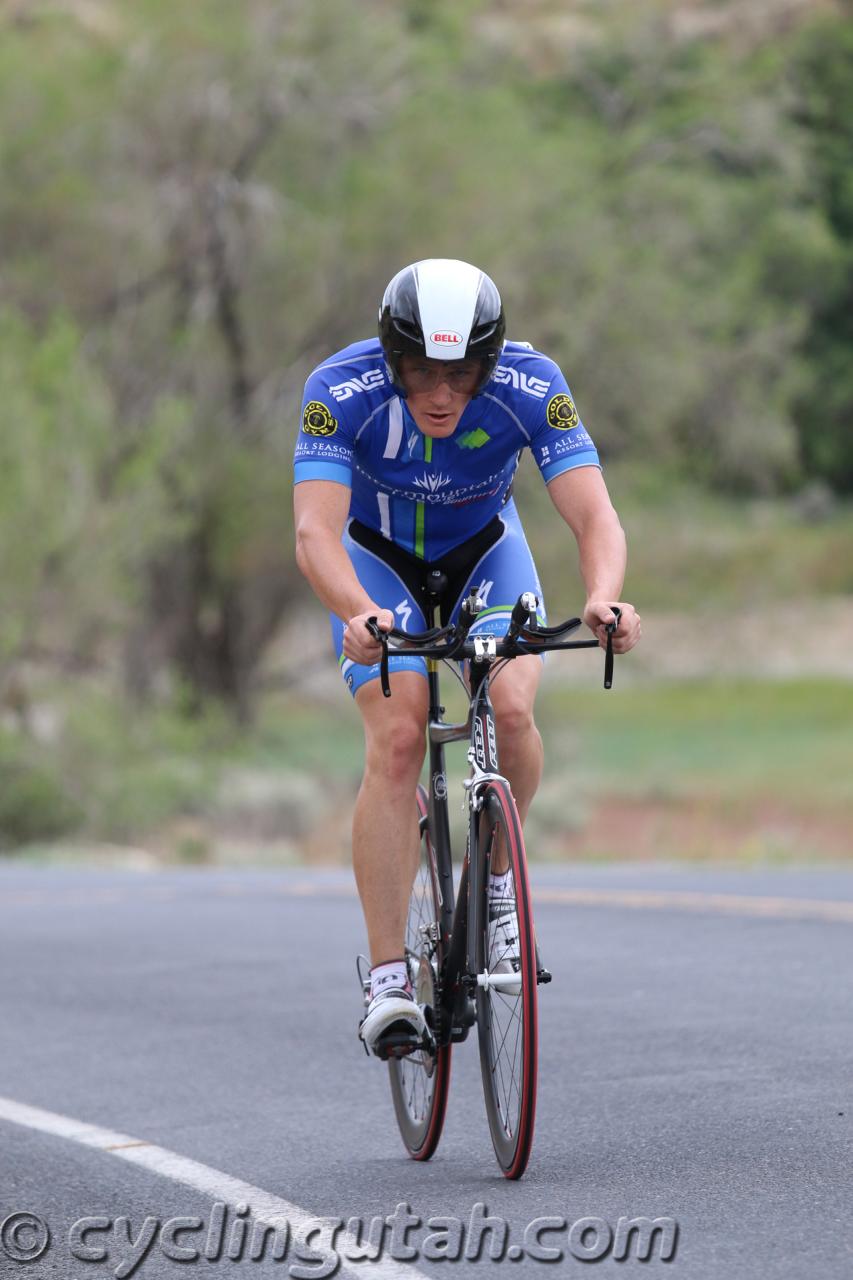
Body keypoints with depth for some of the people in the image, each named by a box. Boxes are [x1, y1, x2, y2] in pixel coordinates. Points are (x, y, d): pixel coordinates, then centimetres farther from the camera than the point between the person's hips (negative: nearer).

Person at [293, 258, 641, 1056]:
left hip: (485, 550, 1)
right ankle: (388, 977, -18)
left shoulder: (530, 387, -30)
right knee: (396, 739, -21)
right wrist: (358, 615, -62)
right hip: (378, 557, -1)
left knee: (509, 708, -24)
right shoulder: (342, 390, -33)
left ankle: (494, 875, 5)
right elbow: (314, 532, -42)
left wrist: (603, 598, -57)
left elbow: (595, 516, -36)